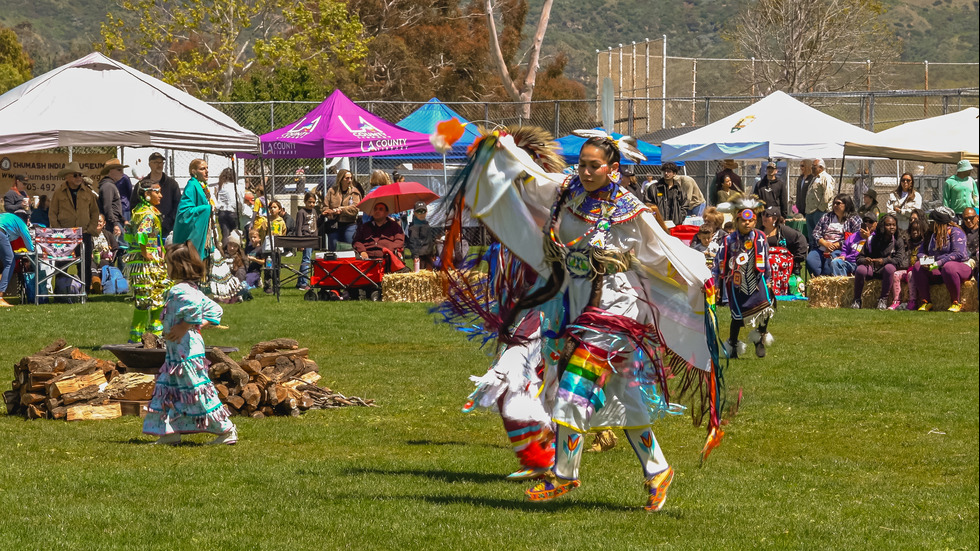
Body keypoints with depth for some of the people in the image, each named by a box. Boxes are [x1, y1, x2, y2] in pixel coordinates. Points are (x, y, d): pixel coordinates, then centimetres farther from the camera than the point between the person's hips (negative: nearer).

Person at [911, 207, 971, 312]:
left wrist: (938, 263, -26)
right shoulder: (932, 234, 16)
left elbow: (958, 254, -20)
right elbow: (921, 251, 19)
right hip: (938, 271, 7)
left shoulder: (955, 232, -7)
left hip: (961, 266, -7)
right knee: (918, 266, -14)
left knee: (948, 267, -41)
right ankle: (925, 302, -18)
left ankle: (955, 303, -27)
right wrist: (924, 258, -8)